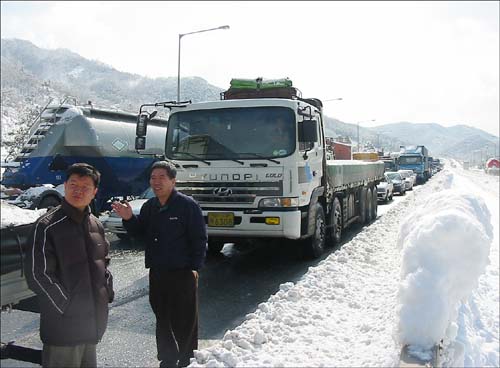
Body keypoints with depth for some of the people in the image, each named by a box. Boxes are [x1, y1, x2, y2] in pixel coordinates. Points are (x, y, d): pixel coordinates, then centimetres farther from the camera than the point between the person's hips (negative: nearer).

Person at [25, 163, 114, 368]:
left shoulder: (95, 225, 9)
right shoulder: (47, 226, -12)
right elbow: (37, 276, -16)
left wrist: (107, 293, 7)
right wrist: (67, 306, -15)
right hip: (63, 326, -6)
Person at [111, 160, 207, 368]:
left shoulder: (187, 205, -10)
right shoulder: (149, 207, 9)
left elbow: (199, 239, -10)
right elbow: (139, 232, 16)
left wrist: (195, 267, -13)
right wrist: (128, 219, -2)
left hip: (182, 273, -6)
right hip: (156, 273, 6)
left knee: (185, 321, 1)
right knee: (162, 319, 15)